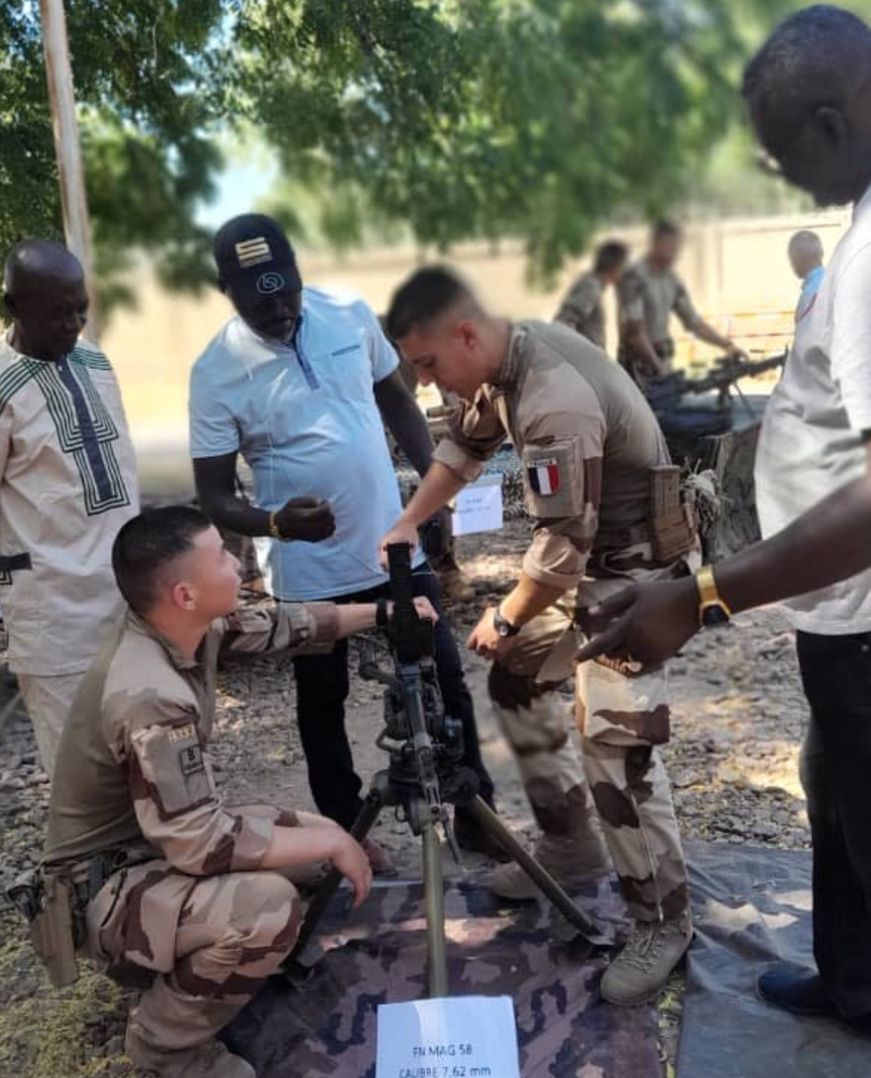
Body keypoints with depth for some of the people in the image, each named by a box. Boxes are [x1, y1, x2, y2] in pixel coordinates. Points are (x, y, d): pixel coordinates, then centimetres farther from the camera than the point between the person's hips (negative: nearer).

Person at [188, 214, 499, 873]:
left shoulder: (352, 317, -4)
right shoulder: (216, 373, -14)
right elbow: (215, 497, -11)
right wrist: (275, 522, -31)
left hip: (397, 546, 3)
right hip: (309, 572, -3)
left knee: (446, 683, 11)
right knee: (322, 708, 13)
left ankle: (477, 818, 28)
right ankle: (348, 833, 33)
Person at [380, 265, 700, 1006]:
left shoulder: (556, 402, -32)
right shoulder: (509, 358, -3)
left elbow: (563, 543, -28)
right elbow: (465, 445, 14)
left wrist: (504, 620, -13)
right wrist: (407, 523, 5)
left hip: (633, 570, -10)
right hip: (582, 558, 10)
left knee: (615, 745, -13)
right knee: (516, 680, 15)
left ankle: (663, 921, 5)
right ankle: (573, 843, 29)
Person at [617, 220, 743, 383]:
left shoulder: (672, 280, 12)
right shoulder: (634, 278, -12)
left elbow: (693, 321, 15)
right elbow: (633, 328, -19)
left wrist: (727, 345, 4)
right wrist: (656, 364, -21)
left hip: (663, 363, 8)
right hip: (637, 364, -8)